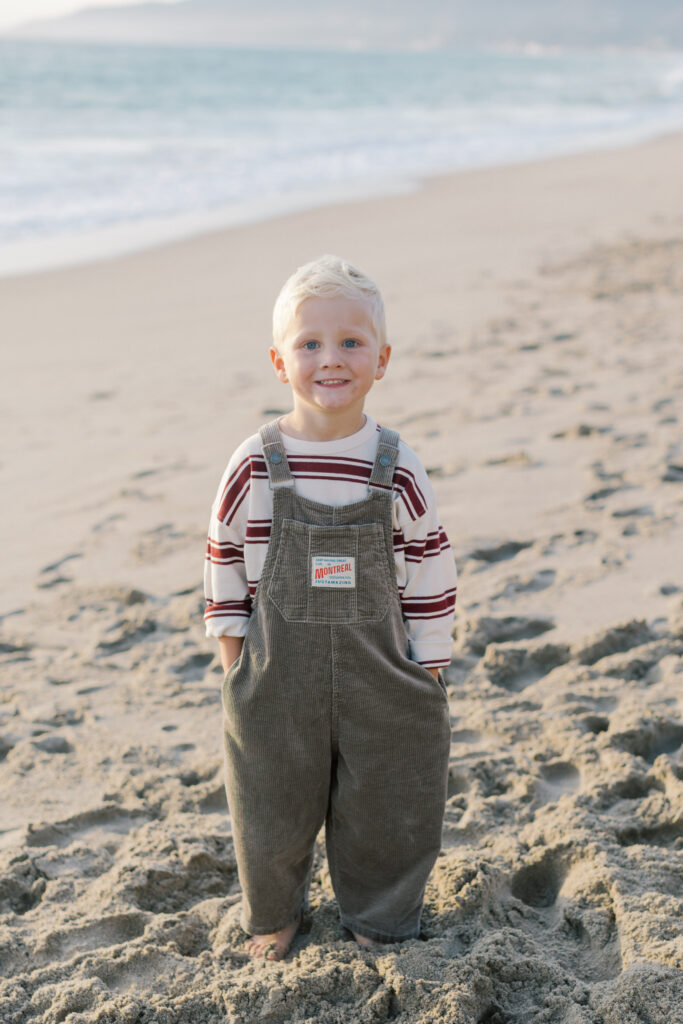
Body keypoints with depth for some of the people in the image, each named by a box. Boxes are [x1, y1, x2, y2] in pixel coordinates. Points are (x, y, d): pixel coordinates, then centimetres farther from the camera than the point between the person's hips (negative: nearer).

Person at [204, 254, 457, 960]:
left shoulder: (397, 470, -9)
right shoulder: (255, 465, -10)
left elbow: (430, 573, -1)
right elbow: (223, 556, 3)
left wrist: (427, 671, 0)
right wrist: (232, 652, 3)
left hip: (379, 674, 0)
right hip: (278, 676, 0)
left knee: (384, 806, 13)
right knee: (273, 803, 15)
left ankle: (382, 923, 38)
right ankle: (273, 915, 42)